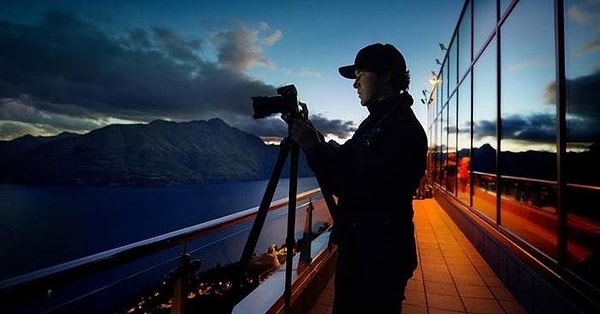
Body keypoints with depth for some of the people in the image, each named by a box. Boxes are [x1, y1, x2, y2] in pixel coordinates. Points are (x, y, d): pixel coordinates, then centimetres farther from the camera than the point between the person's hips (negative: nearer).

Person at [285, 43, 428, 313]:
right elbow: (345, 165, 12)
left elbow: (358, 191, -26)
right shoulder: (373, 122, 8)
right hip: (354, 247, 9)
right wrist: (313, 139, -1)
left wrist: (313, 149, -20)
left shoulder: (404, 130, -21)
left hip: (381, 256, -8)